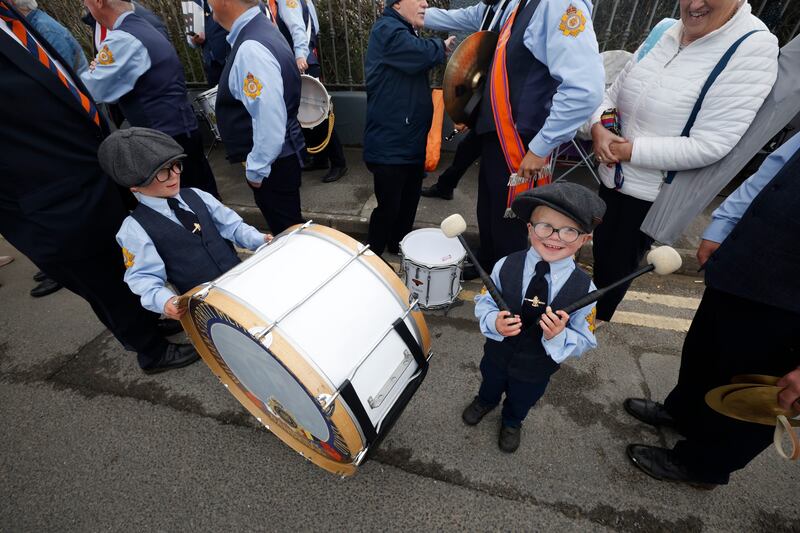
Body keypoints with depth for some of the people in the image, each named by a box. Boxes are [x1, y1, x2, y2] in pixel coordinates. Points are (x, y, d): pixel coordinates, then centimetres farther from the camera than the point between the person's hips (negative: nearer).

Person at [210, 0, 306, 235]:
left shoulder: (251, 49, -24)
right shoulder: (259, 29, 8)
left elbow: (270, 123, -29)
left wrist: (256, 169, -16)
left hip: (272, 163, -9)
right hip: (278, 157, 9)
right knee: (286, 229, 24)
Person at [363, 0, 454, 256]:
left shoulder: (408, 34, 21)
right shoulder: (387, 30, -10)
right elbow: (421, 54, -24)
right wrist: (441, 47, -4)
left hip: (412, 141, 9)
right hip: (390, 145, -9)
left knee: (409, 201, 16)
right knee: (389, 207, -2)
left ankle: (399, 248, 35)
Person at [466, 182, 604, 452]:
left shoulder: (584, 288, -26)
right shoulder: (506, 265, -26)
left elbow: (585, 341, -15)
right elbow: (483, 303, -12)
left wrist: (559, 336, -36)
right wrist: (494, 321, -33)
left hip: (536, 369, 0)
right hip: (497, 354, 1)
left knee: (522, 401, 31)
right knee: (490, 383, 33)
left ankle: (511, 422, 66)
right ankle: (485, 401, 70)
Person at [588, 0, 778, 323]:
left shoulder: (754, 47, -16)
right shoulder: (664, 30, 2)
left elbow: (709, 147, -22)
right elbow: (615, 91, 8)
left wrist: (631, 150, -21)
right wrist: (598, 127, -13)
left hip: (652, 194, -6)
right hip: (610, 176, 6)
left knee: (616, 266, 11)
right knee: (600, 249, 22)